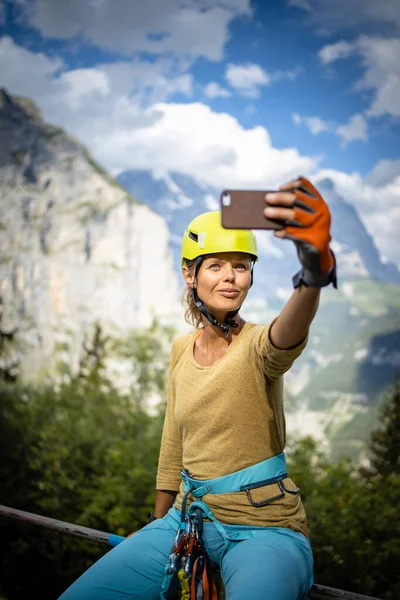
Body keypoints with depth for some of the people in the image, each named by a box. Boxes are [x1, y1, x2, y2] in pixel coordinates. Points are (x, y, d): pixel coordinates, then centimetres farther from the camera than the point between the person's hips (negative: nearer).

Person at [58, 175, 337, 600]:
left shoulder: (256, 345, -13)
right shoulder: (181, 349, 5)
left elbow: (286, 337, -40)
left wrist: (316, 268, -61)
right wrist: (158, 524, 23)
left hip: (263, 528, -5)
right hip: (187, 519, 5)